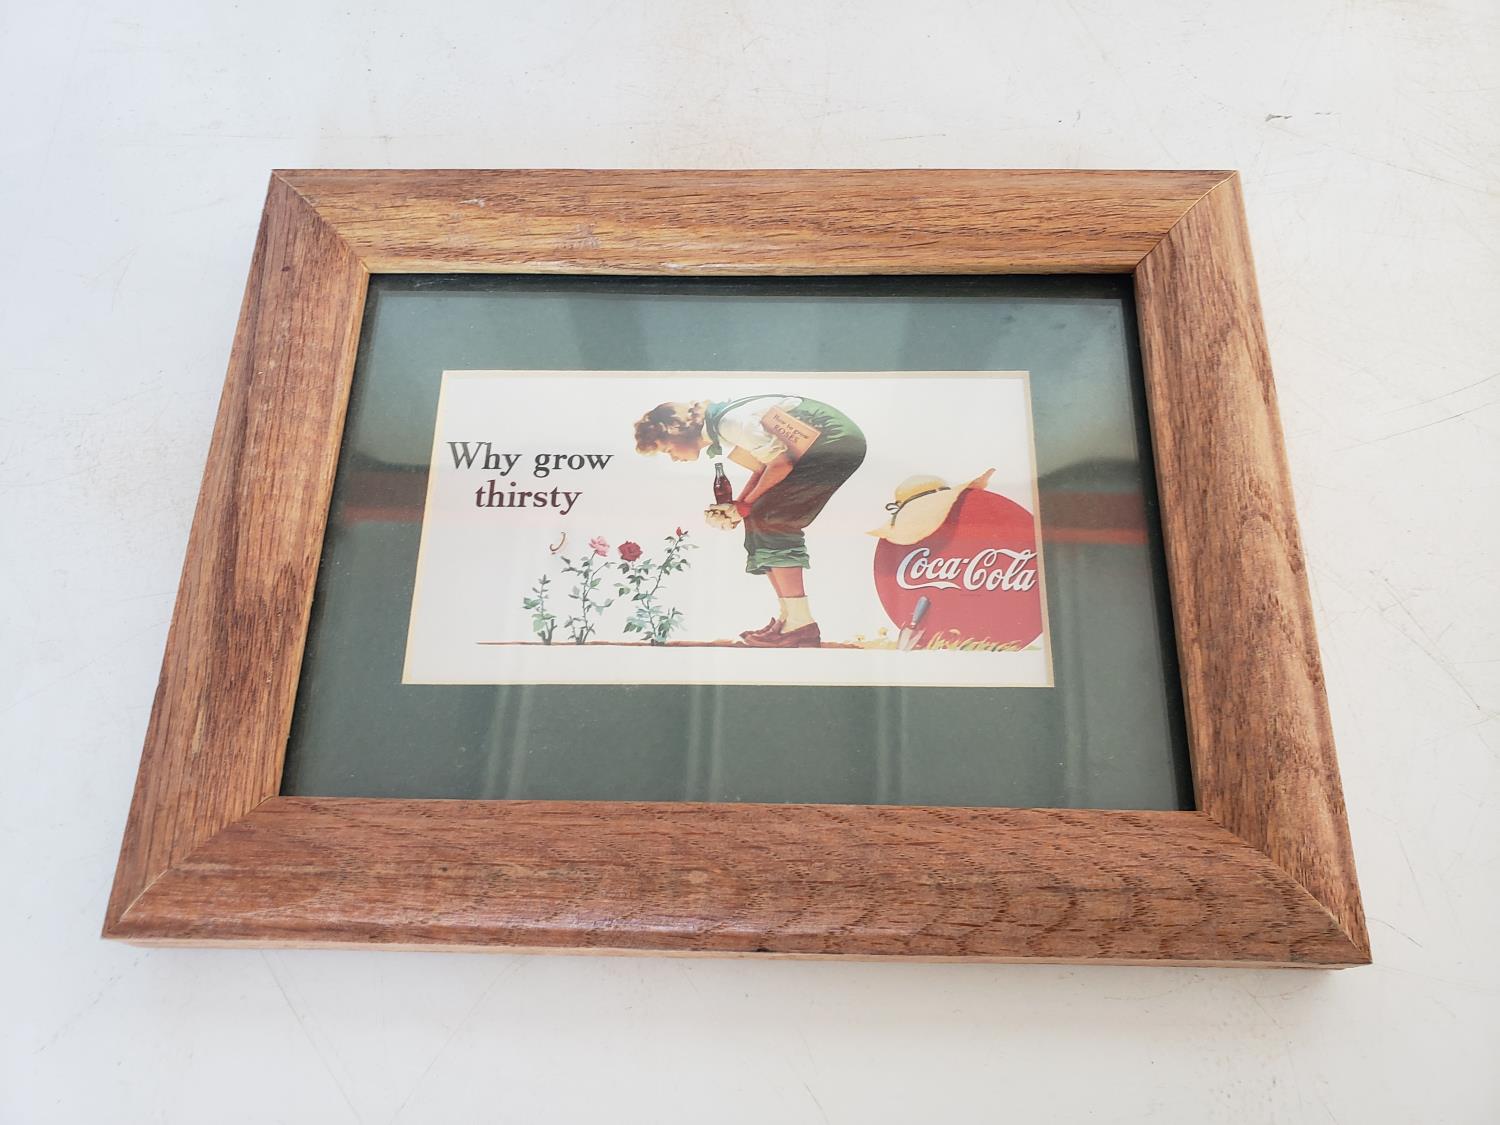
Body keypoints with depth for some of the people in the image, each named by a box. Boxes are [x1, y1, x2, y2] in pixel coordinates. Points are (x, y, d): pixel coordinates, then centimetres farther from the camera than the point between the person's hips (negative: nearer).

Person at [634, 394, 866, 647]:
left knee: (769, 518, -15)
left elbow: (780, 465, -18)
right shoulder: (717, 427, 10)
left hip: (836, 442, -10)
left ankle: (801, 624, -16)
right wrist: (736, 508, 0)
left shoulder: (730, 422, -20)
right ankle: (786, 618, 6)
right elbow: (762, 467, 13)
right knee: (759, 518, 6)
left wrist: (745, 506, -8)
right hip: (820, 448, 10)